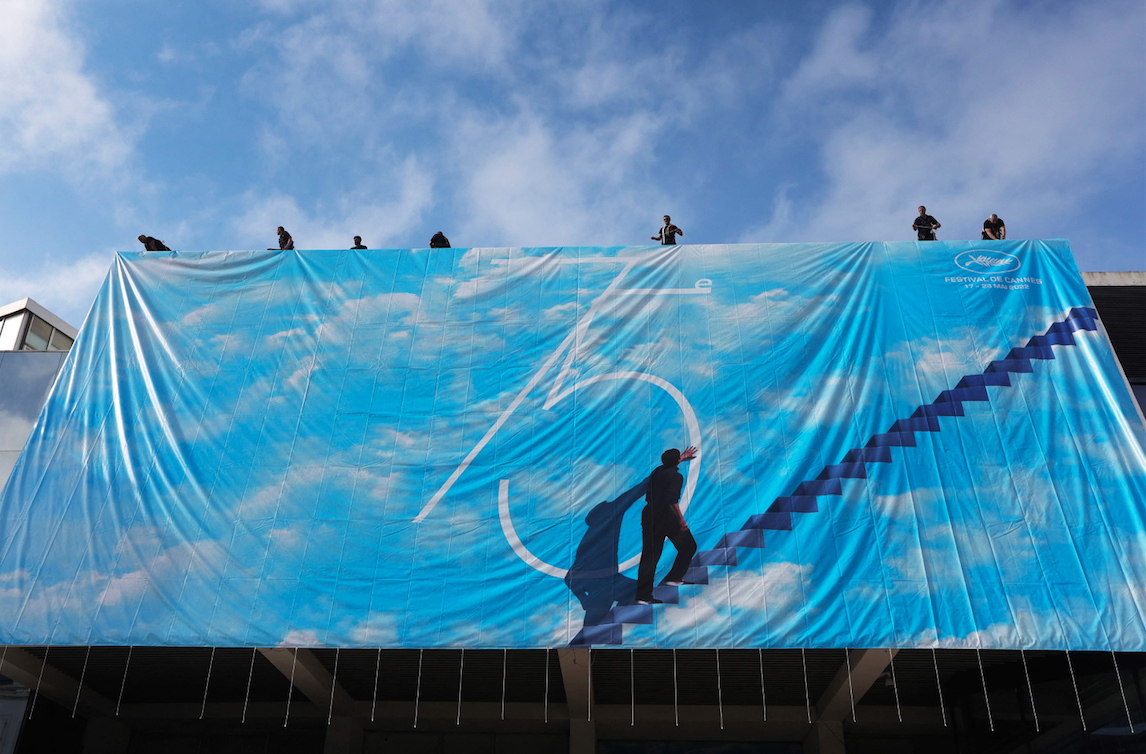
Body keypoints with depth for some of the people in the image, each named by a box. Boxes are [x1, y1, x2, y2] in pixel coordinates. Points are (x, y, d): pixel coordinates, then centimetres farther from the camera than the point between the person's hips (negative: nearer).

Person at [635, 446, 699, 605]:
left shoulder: (657, 471, 13)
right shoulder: (676, 476, -9)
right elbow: (672, 499, -23)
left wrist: (683, 457, 53)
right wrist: (681, 520, -17)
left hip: (649, 516, 6)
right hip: (666, 516, -6)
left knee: (649, 556, 5)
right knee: (688, 546, 18)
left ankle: (643, 595, 2)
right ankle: (674, 577, 18)